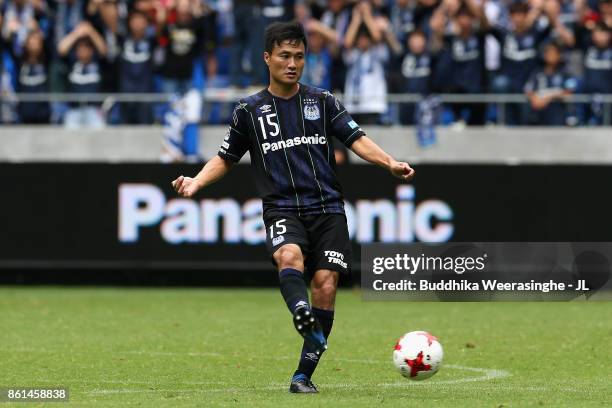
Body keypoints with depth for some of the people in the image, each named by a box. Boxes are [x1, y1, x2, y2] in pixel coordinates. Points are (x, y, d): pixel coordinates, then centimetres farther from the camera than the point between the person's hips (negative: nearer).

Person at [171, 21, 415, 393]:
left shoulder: (323, 101, 12)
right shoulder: (250, 111, 12)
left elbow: (356, 138, 3)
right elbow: (226, 159, 19)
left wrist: (390, 162, -15)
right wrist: (197, 182, 1)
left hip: (327, 209, 1)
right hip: (282, 210, -1)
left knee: (325, 285, -11)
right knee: (289, 256, -33)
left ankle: (304, 374, -1)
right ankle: (302, 316, -60)